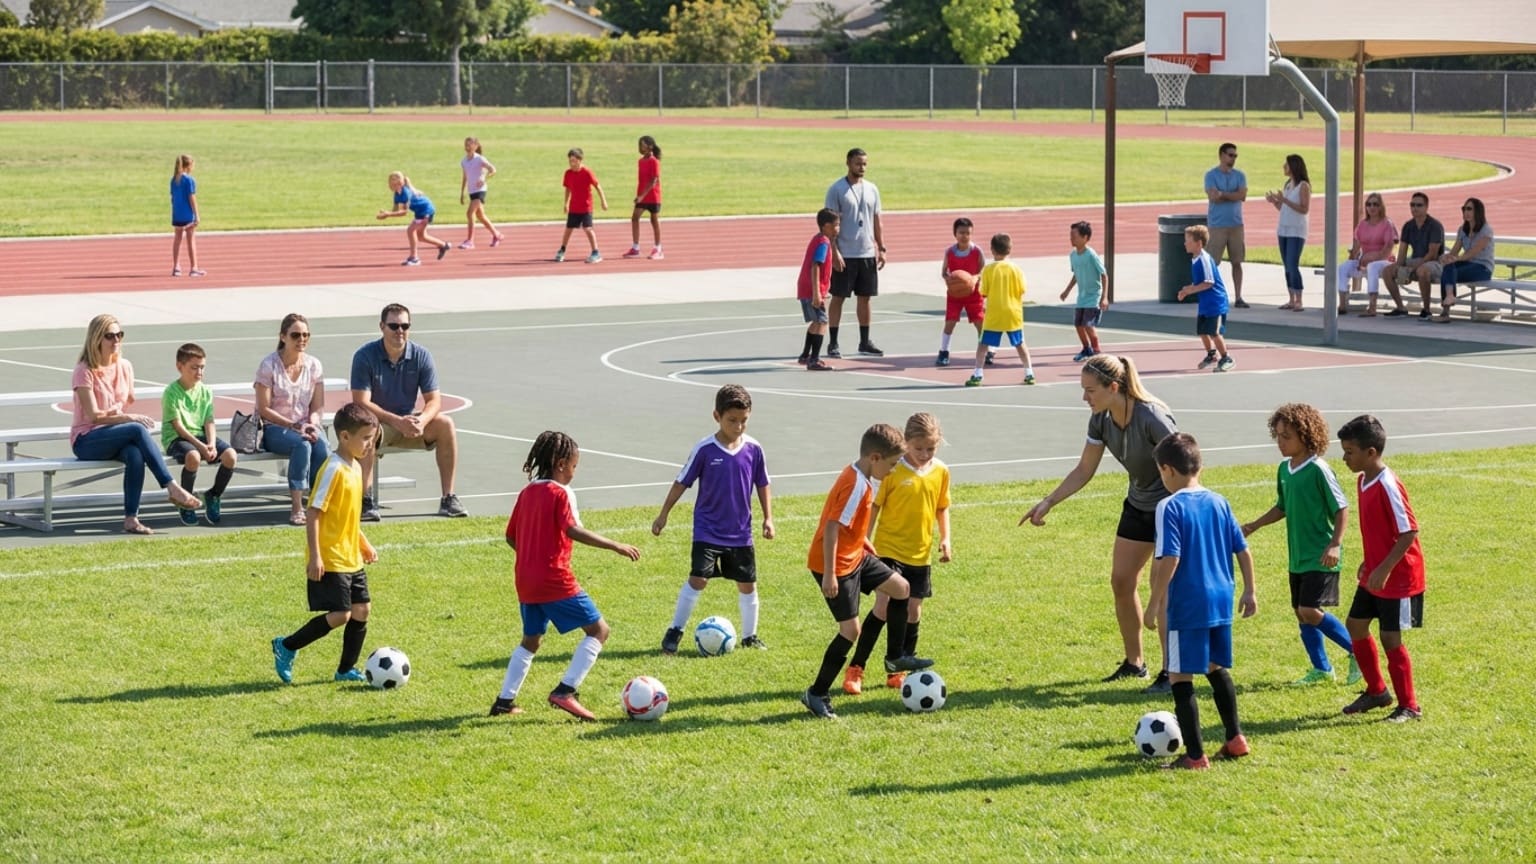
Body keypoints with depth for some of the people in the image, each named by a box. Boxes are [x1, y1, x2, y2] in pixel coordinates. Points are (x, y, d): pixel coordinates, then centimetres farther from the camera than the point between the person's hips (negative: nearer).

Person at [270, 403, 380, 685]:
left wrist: (364, 544, 23)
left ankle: (346, 669, 19)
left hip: (351, 558, 9)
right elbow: (313, 514, -21)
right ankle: (286, 647, 5)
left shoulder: (355, 468, 10)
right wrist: (315, 557, -24)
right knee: (340, 614, -10)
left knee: (362, 609, 8)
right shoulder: (333, 469, -18)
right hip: (329, 560, -9)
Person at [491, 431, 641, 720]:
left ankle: (505, 700, 22)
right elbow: (573, 530, -25)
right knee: (598, 629, -2)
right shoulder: (561, 493, -10)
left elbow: (511, 536, 17)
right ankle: (565, 691, -13)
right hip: (555, 580, -8)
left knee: (531, 640, 25)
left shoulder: (527, 492, 12)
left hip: (526, 582, 8)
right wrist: (616, 546, -26)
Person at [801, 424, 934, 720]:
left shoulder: (859, 478, 5)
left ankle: (895, 658, 29)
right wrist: (829, 574, -29)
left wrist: (865, 543, 26)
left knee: (901, 588, 16)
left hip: (855, 556, 10)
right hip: (837, 565, -10)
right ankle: (816, 694, 3)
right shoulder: (856, 485, -25)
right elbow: (832, 527, -29)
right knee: (850, 630, -7)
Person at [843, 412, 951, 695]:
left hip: (921, 554, 5)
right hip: (889, 550, -5)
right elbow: (875, 506, -4)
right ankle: (855, 669, -7)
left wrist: (945, 539, 4)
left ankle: (898, 672, 21)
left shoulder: (941, 472, 2)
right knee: (883, 607, -15)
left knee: (913, 612, 8)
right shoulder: (893, 470, -11)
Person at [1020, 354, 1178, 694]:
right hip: (1138, 504, 8)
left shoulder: (1151, 418, -29)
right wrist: (1048, 502, -1)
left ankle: (1171, 672, 3)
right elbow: (1084, 471, 5)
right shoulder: (1101, 420, -7)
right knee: (1121, 581, 7)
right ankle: (1133, 662, 21)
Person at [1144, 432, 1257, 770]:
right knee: (1218, 669, 24)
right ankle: (1235, 739, 31)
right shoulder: (1219, 502, 7)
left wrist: (1155, 603, -12)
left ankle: (1195, 755, 2)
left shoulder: (1170, 507, -12)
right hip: (1221, 601, 7)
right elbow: (1243, 550, 10)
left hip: (1187, 606, -7)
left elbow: (1169, 559, -18)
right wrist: (1249, 591, 19)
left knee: (1181, 678, 1)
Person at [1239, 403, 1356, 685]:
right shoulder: (1284, 469, 7)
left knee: (1310, 611, -13)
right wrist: (1254, 526, 14)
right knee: (1302, 613, 9)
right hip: (1298, 556, 8)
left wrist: (1335, 544, -21)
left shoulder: (1318, 470, -16)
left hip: (1320, 557, -8)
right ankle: (1321, 669, 20)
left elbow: (1342, 508, -14)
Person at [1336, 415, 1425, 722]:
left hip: (1398, 578, -10)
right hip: (1373, 575, 10)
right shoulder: (1363, 481, 5)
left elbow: (1409, 532, -24)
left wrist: (1384, 570, -25)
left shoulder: (1388, 486, -24)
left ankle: (1409, 706, 10)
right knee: (1355, 625, 15)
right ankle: (1376, 691, 30)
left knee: (1390, 638, -3)